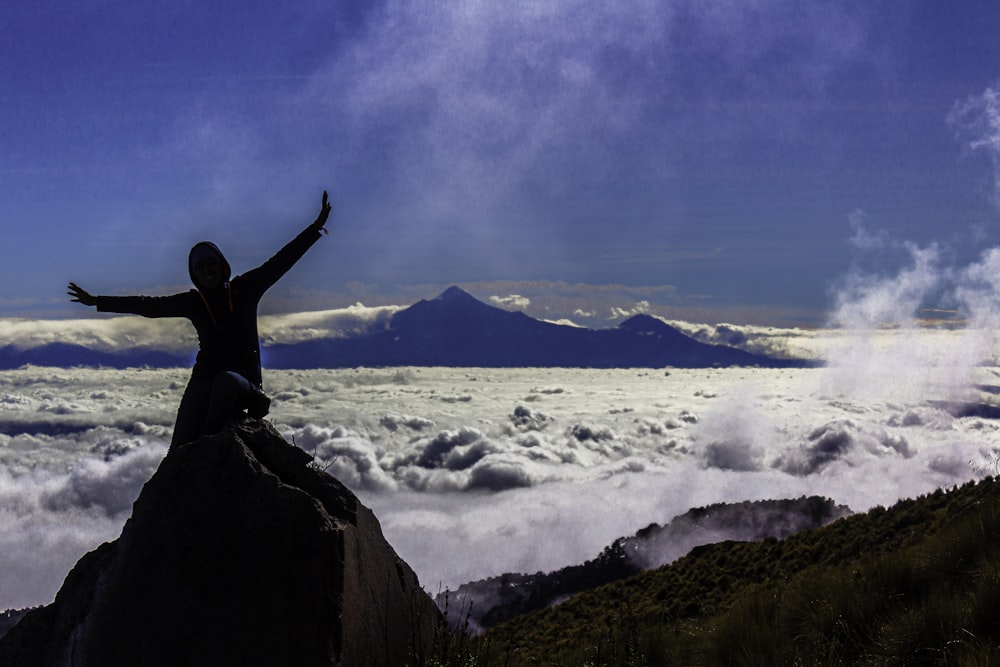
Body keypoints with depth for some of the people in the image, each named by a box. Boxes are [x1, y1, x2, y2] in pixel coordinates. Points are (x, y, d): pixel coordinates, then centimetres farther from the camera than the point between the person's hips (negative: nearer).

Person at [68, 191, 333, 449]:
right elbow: (148, 305, 12)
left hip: (244, 379, -2)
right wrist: (97, 302, 12)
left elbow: (281, 261, 2)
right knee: (180, 450, -16)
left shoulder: (244, 289, 5)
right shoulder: (192, 302, 9)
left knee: (225, 381, -41)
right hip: (205, 379, 2)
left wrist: (316, 227, -3)